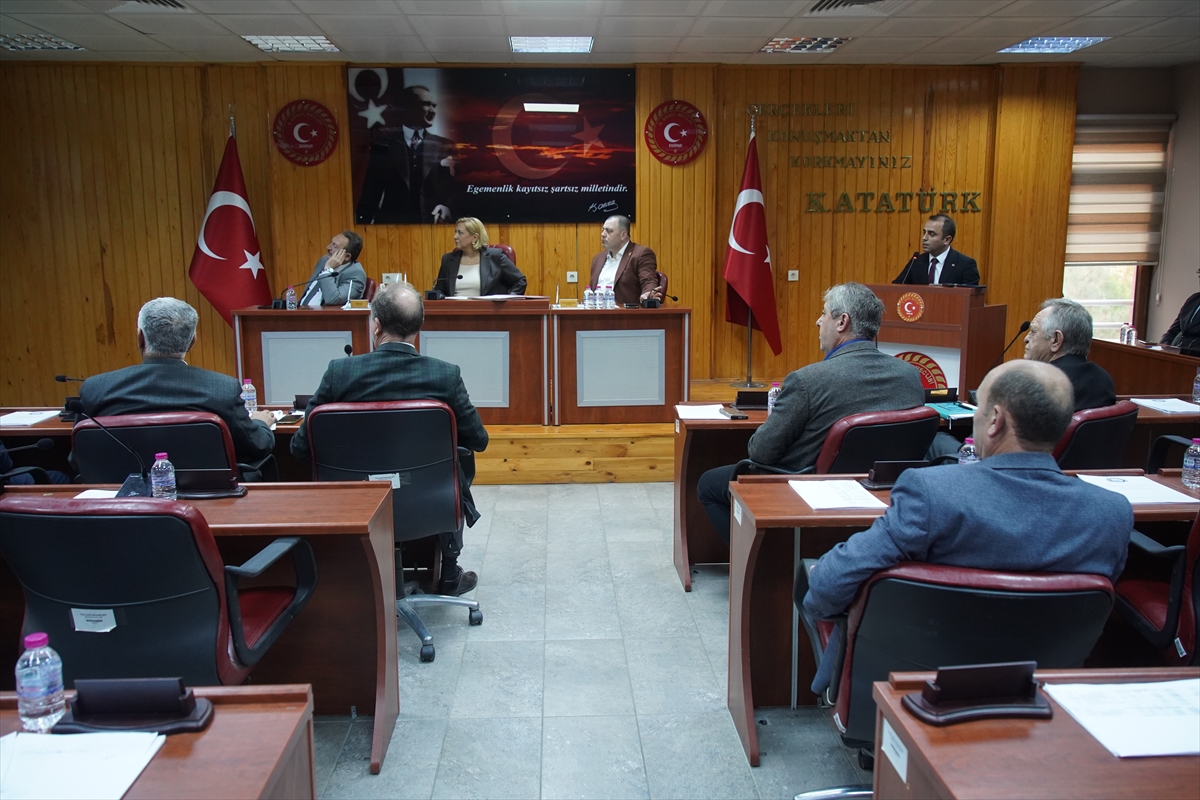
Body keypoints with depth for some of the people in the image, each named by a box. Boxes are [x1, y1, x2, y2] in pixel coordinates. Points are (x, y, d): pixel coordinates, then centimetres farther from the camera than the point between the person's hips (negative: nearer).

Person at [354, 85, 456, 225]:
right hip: (390, 224, 0)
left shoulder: (445, 147, 8)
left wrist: (447, 206, -17)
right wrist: (363, 224, -3)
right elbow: (371, 193, 7)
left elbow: (454, 188, 3)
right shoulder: (383, 146, 8)